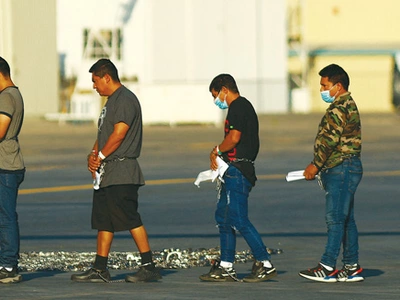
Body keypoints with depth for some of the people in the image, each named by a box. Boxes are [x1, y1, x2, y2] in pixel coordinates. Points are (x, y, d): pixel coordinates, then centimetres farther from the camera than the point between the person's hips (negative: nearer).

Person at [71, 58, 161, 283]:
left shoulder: (125, 100, -13)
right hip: (107, 172, 11)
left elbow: (119, 134, -20)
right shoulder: (112, 101, 20)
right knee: (103, 220, 9)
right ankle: (100, 270, 12)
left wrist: (100, 156, -11)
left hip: (122, 172, -10)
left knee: (130, 219, -10)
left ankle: (149, 267, -8)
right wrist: (93, 155, 4)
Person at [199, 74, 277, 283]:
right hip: (233, 171, 11)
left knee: (238, 220, -10)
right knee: (223, 217, 13)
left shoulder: (238, 107, -12)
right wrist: (218, 155, 6)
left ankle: (265, 264, -8)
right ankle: (226, 267, 15)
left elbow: (234, 138, -23)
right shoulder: (243, 107, 20)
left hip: (237, 170, -11)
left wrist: (217, 150, -7)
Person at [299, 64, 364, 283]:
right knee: (346, 219, 11)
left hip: (341, 169, -11)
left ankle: (328, 267, -11)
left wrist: (316, 165, -11)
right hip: (341, 169, 11)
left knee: (335, 218, -10)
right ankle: (351, 267, 14)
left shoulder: (340, 108, -15)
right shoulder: (346, 105, 19)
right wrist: (319, 165, 15)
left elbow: (330, 140, -20)